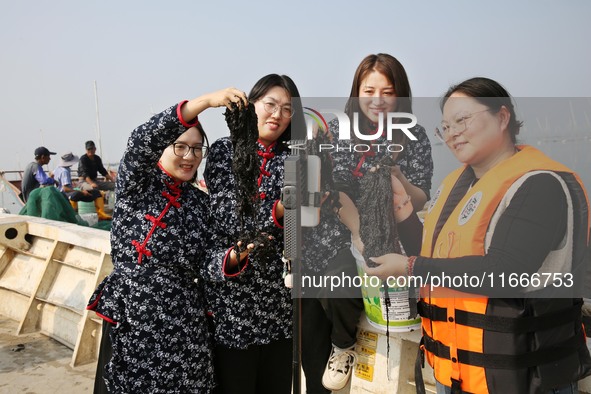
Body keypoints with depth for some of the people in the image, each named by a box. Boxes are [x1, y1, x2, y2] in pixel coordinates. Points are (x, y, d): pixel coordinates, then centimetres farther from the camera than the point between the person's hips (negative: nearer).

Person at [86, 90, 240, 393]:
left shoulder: (201, 201, 11)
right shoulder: (136, 184, -1)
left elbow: (205, 264, 11)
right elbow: (142, 140, -22)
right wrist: (206, 101, -32)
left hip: (186, 323, 4)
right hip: (131, 318, -3)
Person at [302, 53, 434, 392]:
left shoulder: (414, 137, 2)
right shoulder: (338, 129, 4)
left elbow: (420, 202, -1)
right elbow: (330, 189, -5)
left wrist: (397, 178, -21)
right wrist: (359, 230, -18)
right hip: (331, 238, 2)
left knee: (338, 282, -29)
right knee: (310, 326, -3)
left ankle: (344, 346, 5)